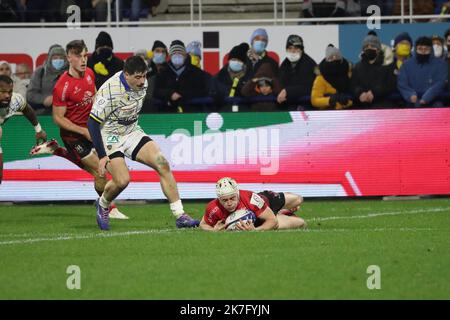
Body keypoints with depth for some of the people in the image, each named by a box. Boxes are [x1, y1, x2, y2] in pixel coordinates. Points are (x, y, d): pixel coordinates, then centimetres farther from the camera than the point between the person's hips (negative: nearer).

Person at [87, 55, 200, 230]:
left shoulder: (142, 84, -6)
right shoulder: (110, 90, -27)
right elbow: (93, 123, -23)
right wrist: (102, 156, -25)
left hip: (132, 132, 6)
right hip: (109, 135, -6)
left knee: (163, 164, -12)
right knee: (122, 180, -23)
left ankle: (180, 216, -10)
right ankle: (103, 204, 12)